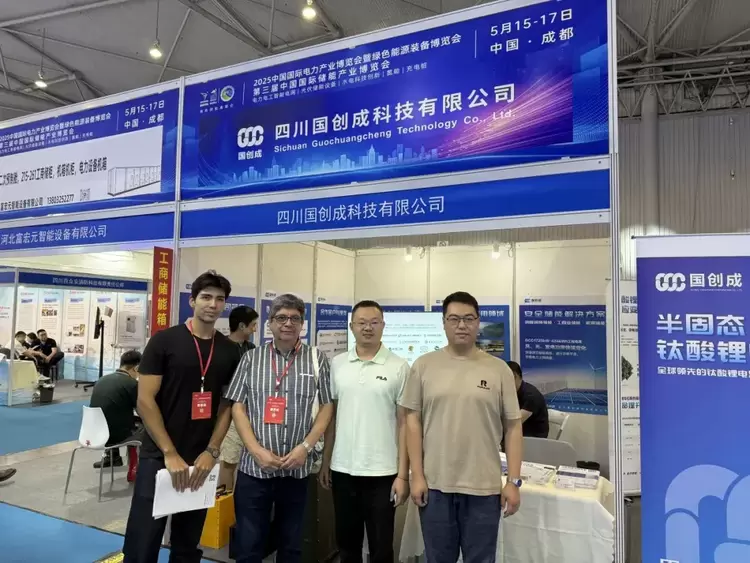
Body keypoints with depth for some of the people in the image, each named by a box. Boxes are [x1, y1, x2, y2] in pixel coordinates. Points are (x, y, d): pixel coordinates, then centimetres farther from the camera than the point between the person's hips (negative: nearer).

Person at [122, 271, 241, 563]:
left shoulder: (230, 351, 3)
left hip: (201, 460, 3)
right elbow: (145, 400, -10)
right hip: (159, 456, -3)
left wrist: (211, 452, -5)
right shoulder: (164, 341, -7)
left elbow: (227, 405, 6)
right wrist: (170, 453, -14)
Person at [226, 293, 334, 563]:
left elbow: (327, 406, 1)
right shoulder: (251, 358, 3)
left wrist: (305, 446, -10)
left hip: (297, 468, 0)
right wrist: (257, 450, -10)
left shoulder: (317, 359, 1)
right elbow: (237, 406, 1)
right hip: (254, 467, 0)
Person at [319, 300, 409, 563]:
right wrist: (325, 462, 7)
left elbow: (404, 423, -5)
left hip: (382, 472, -3)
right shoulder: (337, 364, 3)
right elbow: (330, 416, 9)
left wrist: (403, 474, -8)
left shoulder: (399, 367, -6)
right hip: (343, 470, 3)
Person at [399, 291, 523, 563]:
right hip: (435, 484, 1)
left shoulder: (498, 369, -1)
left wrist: (514, 481, -3)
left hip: (484, 487, 0)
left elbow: (513, 427, 1)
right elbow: (413, 421, 0)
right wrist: (417, 475, -3)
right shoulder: (424, 365, -1)